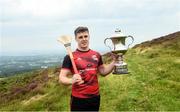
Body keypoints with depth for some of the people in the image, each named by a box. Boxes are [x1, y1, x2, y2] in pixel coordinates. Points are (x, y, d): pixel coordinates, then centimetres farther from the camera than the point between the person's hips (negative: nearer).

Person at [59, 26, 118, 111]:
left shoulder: (97, 55, 3)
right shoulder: (70, 57, -10)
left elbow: (103, 72, 14)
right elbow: (61, 78, -12)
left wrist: (114, 61, 1)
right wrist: (71, 81, -33)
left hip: (95, 97, 4)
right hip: (78, 99, -4)